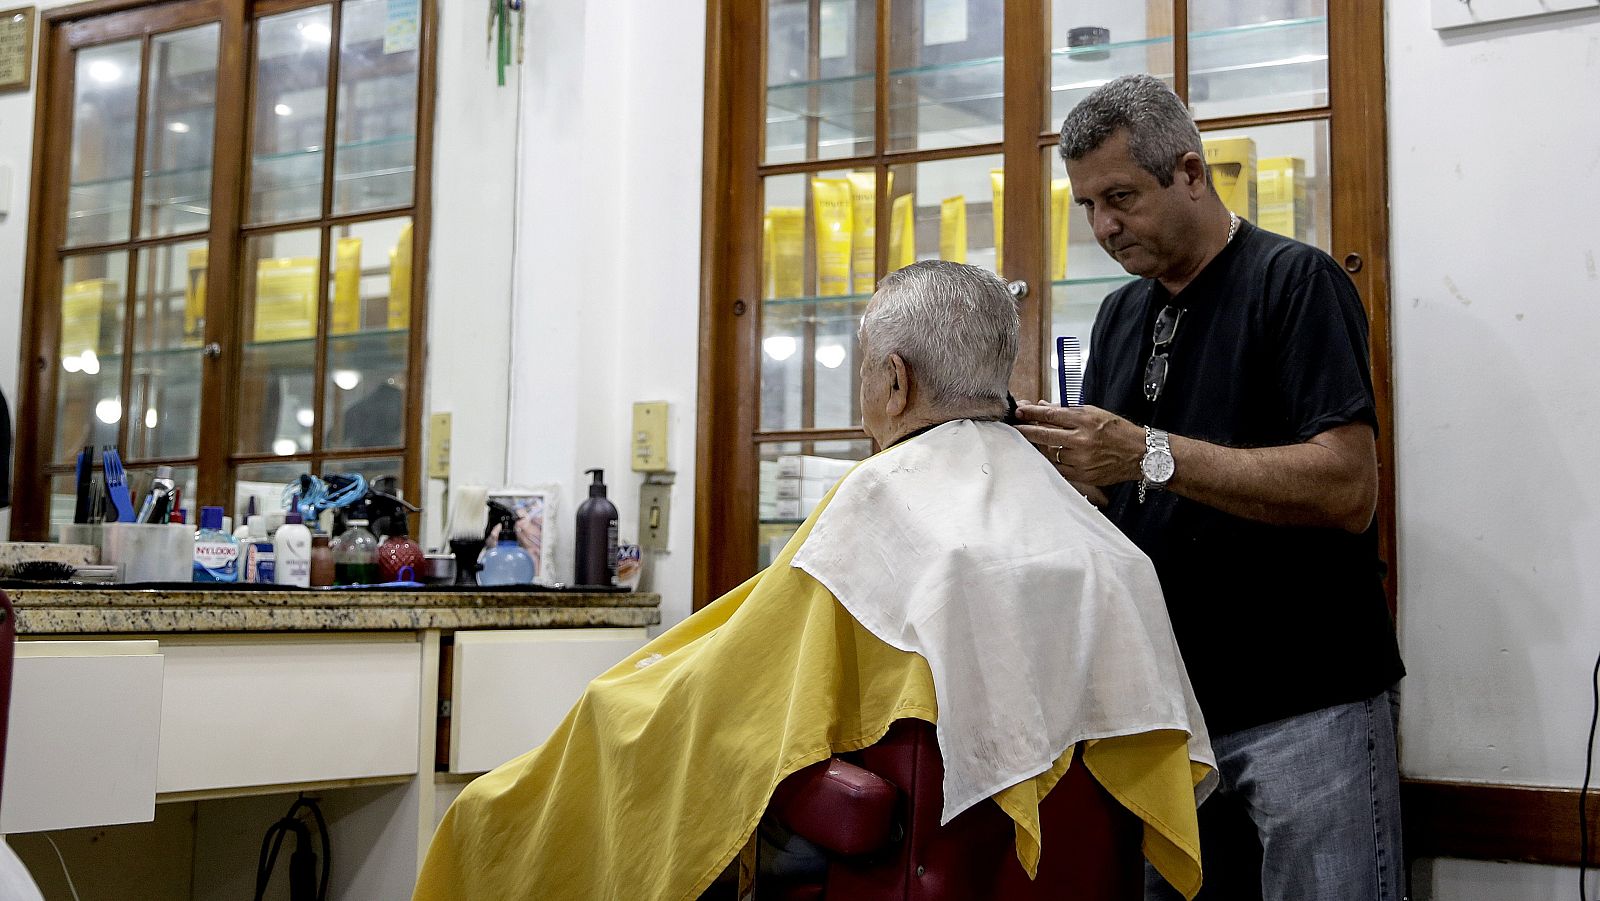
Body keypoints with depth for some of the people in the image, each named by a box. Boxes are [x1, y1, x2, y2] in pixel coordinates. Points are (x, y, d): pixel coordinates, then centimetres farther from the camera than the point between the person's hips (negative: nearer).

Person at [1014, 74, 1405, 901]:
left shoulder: (1292, 280, -8)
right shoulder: (1121, 315, 14)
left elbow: (1347, 490, -19)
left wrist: (1150, 453, -23)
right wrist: (1056, 458, -7)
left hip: (1305, 706, -6)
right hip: (1171, 703, 6)